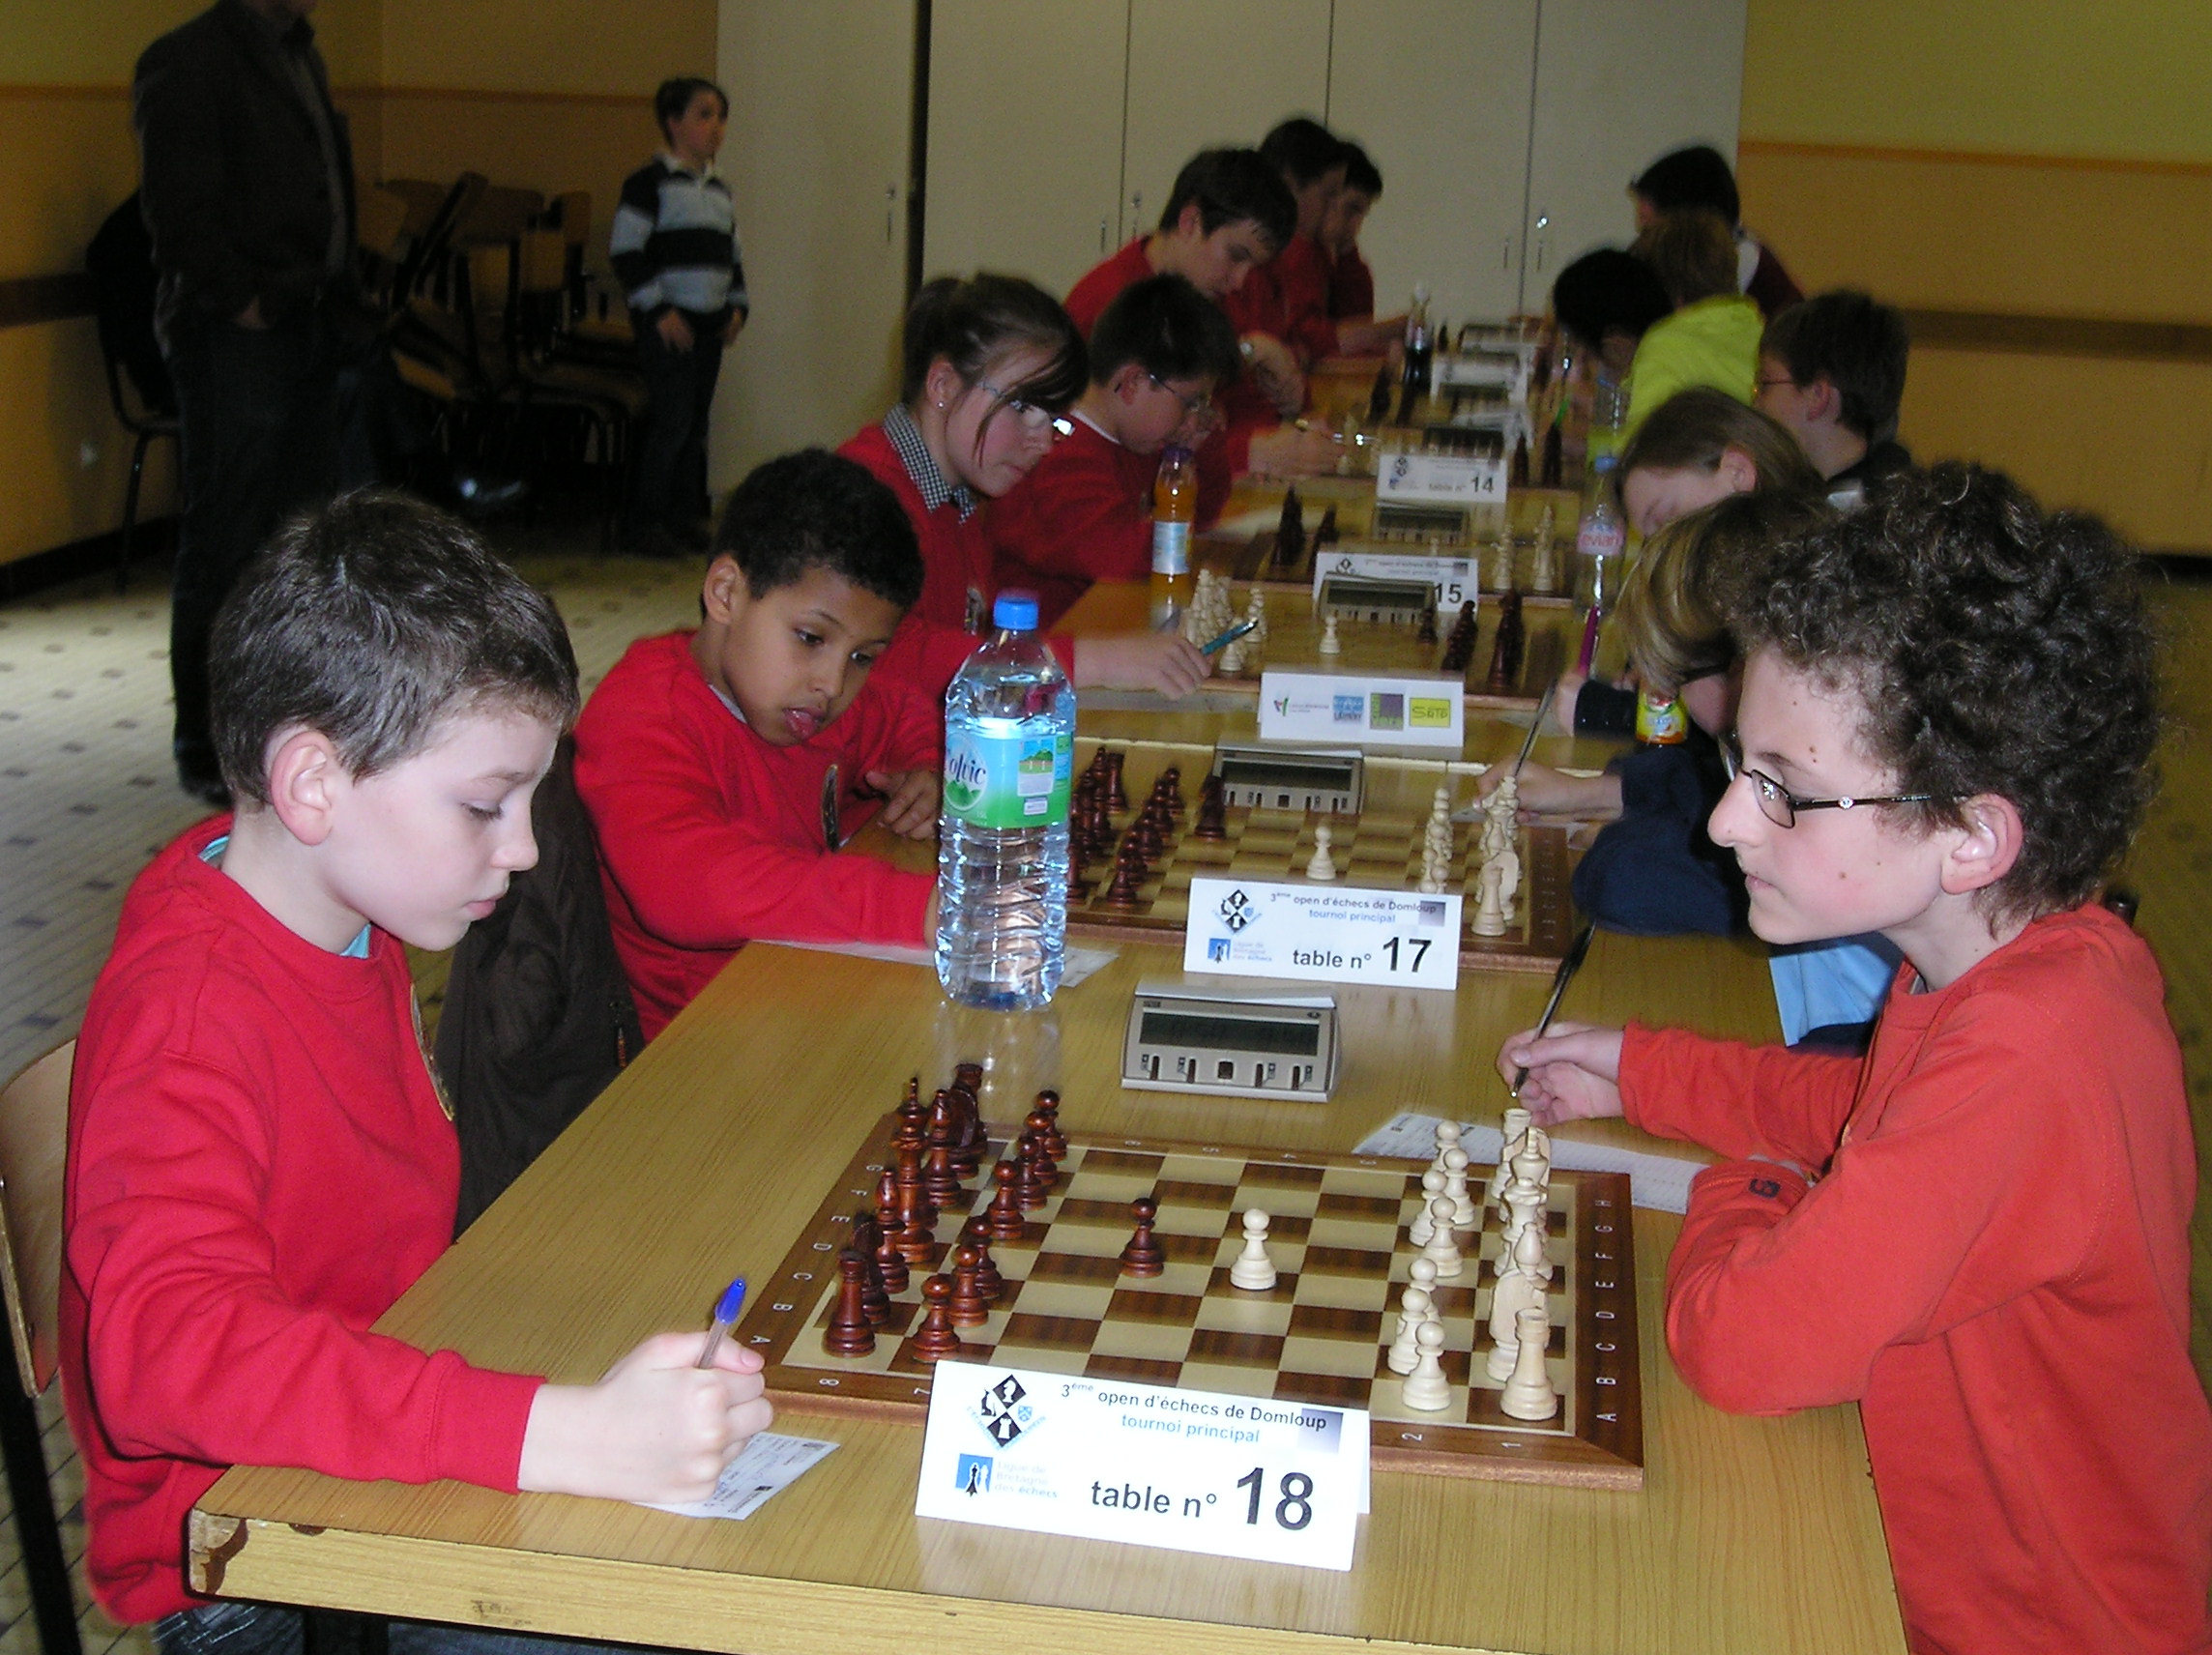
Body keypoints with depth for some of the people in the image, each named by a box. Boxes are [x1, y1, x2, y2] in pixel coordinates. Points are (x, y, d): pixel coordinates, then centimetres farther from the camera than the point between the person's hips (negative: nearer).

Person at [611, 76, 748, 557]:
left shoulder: (718, 190, 17)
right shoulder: (650, 182, -7)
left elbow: (733, 255, 26)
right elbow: (625, 252, -12)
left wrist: (737, 306, 12)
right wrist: (659, 310, -16)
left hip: (709, 323, 7)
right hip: (667, 323, -7)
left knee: (697, 423, 9)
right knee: (672, 421, -10)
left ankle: (687, 517, 17)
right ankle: (647, 523, -3)